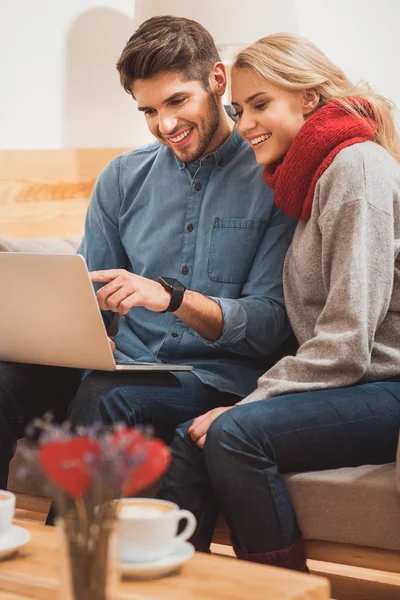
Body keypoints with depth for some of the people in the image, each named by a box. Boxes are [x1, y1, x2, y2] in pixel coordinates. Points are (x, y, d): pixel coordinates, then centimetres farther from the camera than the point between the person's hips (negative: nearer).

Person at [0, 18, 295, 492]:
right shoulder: (123, 179, 13)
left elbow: (271, 324, -8)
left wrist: (173, 297, -23)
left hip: (217, 377, -4)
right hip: (124, 361, 5)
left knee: (104, 399, -34)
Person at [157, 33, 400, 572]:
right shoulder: (310, 177, 18)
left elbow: (348, 339, -18)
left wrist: (249, 404, -14)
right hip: (351, 386, 8)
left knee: (234, 433, -25)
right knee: (192, 440, -10)